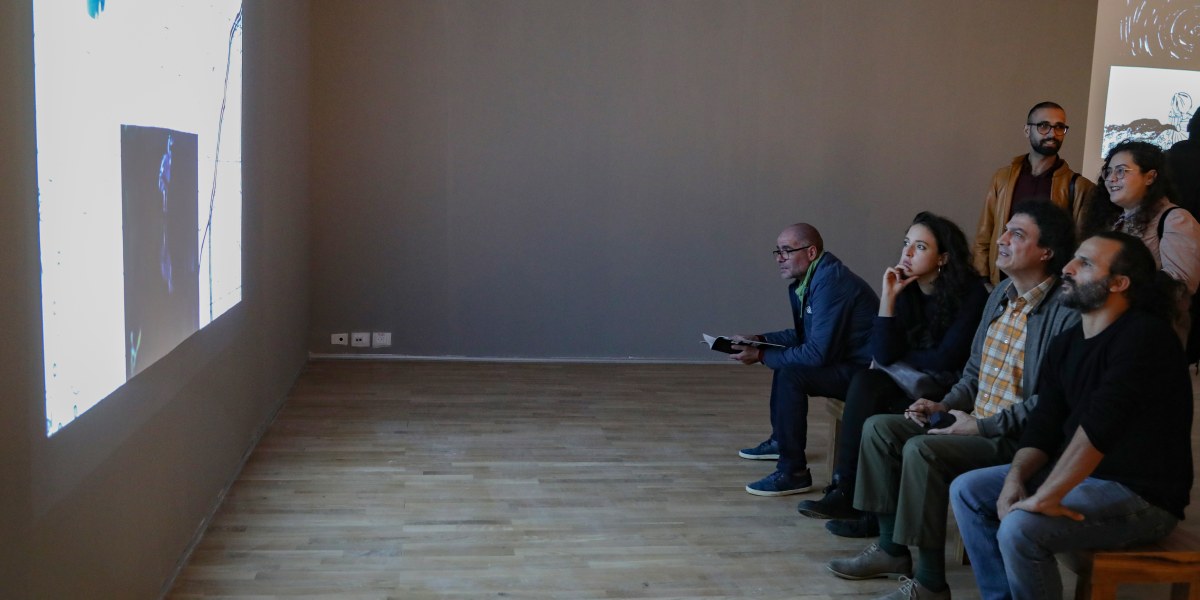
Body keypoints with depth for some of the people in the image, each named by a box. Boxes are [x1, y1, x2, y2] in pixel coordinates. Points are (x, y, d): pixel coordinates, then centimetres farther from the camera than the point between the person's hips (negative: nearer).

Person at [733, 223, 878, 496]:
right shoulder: (809, 279, 7)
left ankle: (793, 472, -15)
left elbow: (818, 353, -26)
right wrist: (758, 339, 10)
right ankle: (780, 441, 34)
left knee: (792, 374, -24)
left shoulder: (830, 282, -23)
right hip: (848, 362, 11)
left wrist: (761, 356, -18)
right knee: (785, 358, 22)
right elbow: (803, 335, 20)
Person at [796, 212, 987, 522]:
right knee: (864, 383, -26)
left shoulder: (970, 293, -12)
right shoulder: (905, 288, 1)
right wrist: (888, 297, -16)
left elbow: (946, 359, -15)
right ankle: (847, 490, -22)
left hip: (951, 388, -5)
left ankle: (849, 493, -16)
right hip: (912, 380, 5)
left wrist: (901, 356, -2)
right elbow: (883, 355, -9)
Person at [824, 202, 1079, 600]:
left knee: (922, 450, -29)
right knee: (879, 427, 0)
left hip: (1017, 438, -9)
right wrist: (947, 405, 3)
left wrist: (982, 426, -21)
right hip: (976, 422, 9)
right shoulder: (1001, 295, 11)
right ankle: (892, 549, 8)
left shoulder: (1066, 312, -18)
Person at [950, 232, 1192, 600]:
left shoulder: (1144, 337, -20)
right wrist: (1016, 477, -12)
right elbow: (1044, 424, 6)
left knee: (1019, 529, -29)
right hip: (1079, 473, 9)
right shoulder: (1067, 343, 9)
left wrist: (1045, 497, -32)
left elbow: (1098, 426, -31)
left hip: (1140, 495, -9)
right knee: (967, 490, 4)